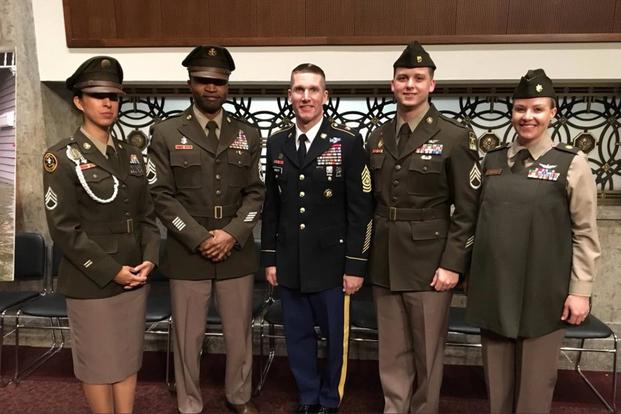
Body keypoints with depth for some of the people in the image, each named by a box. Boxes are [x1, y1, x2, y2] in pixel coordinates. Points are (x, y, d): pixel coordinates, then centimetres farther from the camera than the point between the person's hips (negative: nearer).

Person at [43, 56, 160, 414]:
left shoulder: (132, 156, 9)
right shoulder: (62, 157, -7)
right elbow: (64, 229, -13)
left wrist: (149, 258, -5)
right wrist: (111, 271, -15)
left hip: (135, 277, 5)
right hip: (91, 283, -5)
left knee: (129, 359, 15)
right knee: (98, 364, 9)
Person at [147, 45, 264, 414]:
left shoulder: (249, 134, 7)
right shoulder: (166, 134, 0)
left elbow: (256, 192, 3)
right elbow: (162, 196, -5)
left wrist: (232, 234, -11)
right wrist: (200, 239, -13)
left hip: (237, 254, 2)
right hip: (187, 255, -1)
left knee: (240, 333, 13)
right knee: (188, 338, 10)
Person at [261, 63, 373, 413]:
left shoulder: (348, 142, -7)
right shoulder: (277, 143, 6)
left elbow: (361, 209, -8)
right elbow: (271, 206, 9)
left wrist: (356, 265, -10)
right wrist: (270, 259, 7)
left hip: (332, 263, -3)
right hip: (290, 264, 4)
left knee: (336, 337, 11)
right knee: (299, 337, 15)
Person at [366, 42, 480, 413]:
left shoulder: (456, 137, -6)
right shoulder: (378, 138, 8)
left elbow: (467, 209, -8)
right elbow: (371, 201, 11)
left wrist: (452, 264, -12)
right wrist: (365, 257, 10)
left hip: (429, 262, -4)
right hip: (385, 263, 4)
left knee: (427, 352, 10)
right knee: (393, 353, 15)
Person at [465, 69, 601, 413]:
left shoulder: (571, 163, -4)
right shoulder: (492, 160, 7)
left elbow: (585, 234, -4)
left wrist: (579, 290, -7)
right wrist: (472, 273, 13)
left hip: (543, 292, -3)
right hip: (493, 288, 3)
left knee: (535, 382, 11)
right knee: (497, 380, 14)